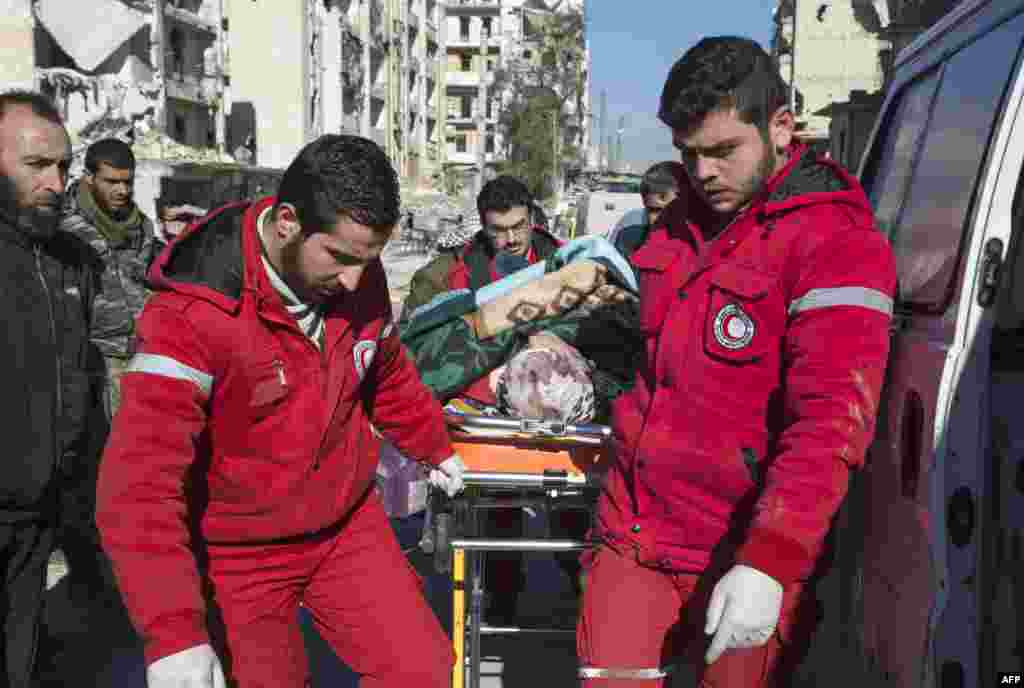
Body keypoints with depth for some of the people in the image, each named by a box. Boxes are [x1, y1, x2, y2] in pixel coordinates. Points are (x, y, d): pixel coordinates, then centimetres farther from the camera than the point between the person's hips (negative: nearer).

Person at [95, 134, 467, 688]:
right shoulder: (191, 315, -27)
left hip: (348, 525, 5)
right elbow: (139, 486, -32)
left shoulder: (361, 279, -8)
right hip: (238, 554, -4)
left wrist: (434, 447, 26)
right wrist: (172, 631, -39)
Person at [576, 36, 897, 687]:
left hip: (744, 562, -6)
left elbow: (829, 425, -22)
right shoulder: (680, 224, 10)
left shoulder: (836, 243, -13)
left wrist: (768, 564, -28)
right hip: (633, 539, 6)